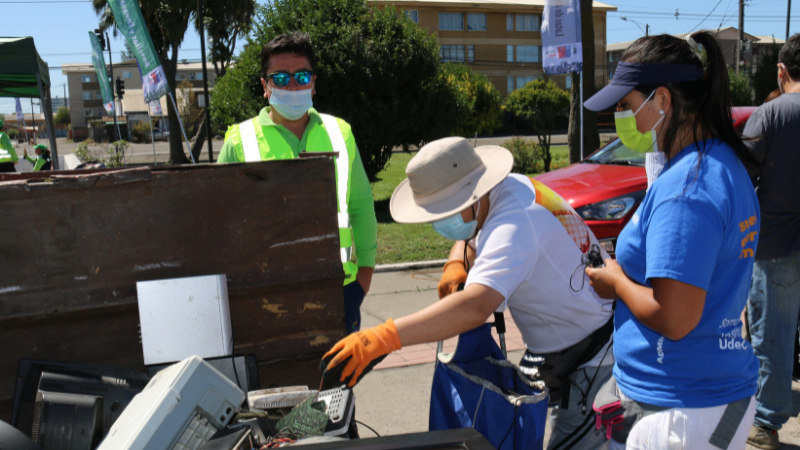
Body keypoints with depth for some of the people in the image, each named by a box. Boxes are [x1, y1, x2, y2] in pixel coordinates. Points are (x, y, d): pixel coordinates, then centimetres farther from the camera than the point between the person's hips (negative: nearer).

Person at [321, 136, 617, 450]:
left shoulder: (514, 223, -32)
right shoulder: (510, 186, -2)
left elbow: (476, 306, -47)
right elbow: (472, 236, 17)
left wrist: (384, 338, -52)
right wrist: (456, 265, -7)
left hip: (596, 359, -9)